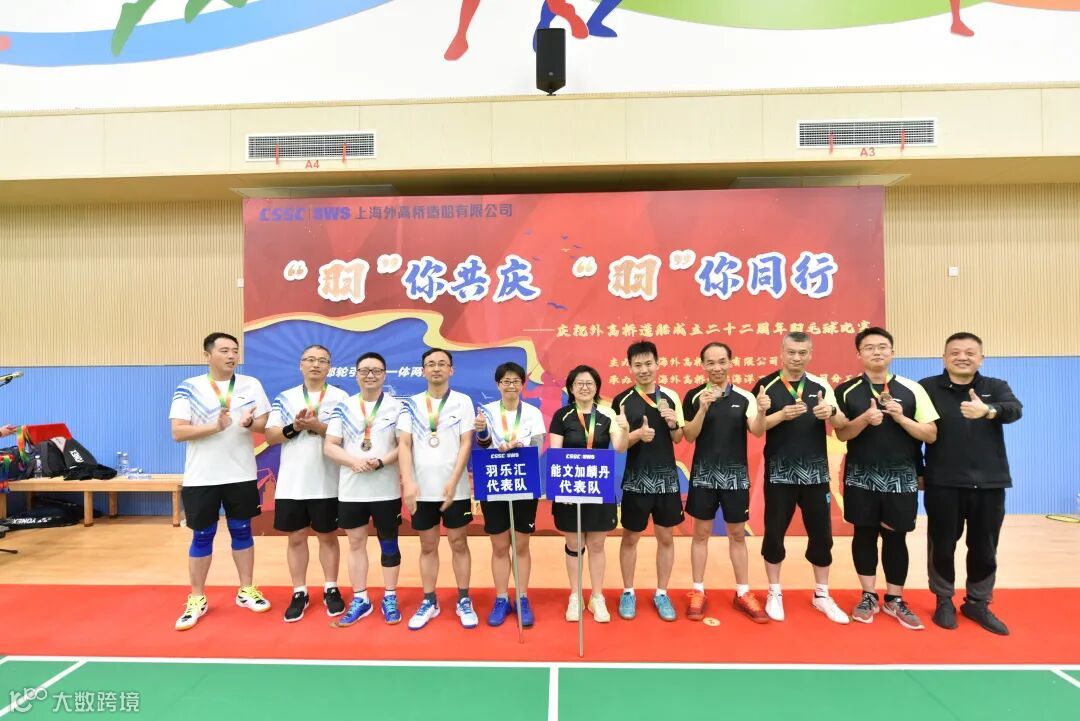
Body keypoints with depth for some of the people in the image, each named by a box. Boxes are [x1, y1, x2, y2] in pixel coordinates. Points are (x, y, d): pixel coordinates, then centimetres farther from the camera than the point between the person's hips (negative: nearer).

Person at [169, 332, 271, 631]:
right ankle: (197, 599, 22)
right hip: (202, 478, -1)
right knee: (202, 537, 8)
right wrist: (215, 427, -24)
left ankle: (246, 590, 26)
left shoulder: (252, 385, 2)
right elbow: (178, 432, -10)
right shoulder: (188, 388, -4)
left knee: (242, 531, 12)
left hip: (242, 475, 2)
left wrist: (250, 423, -20)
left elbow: (266, 424, 2)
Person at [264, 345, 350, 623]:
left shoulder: (341, 398, -1)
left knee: (328, 537, 10)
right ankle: (299, 593, 22)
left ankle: (331, 589, 24)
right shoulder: (284, 398, 7)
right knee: (296, 538, 10)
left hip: (327, 484, -2)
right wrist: (294, 427, -15)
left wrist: (318, 426, -21)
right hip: (291, 483, 2)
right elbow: (270, 436, 3)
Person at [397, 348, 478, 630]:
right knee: (428, 546, 12)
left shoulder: (462, 402, 0)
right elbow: (404, 445, -1)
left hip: (455, 489, -1)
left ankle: (464, 601, 20)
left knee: (459, 544, 7)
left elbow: (466, 444, -5)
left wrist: (453, 482, -13)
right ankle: (429, 602, 24)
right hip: (421, 489, 2)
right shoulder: (412, 404, 4)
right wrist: (408, 482, -13)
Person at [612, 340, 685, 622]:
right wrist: (638, 434, -25)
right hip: (636, 479, -2)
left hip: (667, 477, 2)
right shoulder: (622, 400, -6)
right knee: (631, 537, 9)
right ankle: (628, 593, 25)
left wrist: (673, 423, -14)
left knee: (665, 537, 11)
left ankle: (661, 594, 26)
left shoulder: (671, 397, 2)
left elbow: (679, 438, 7)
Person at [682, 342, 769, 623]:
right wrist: (703, 407, -24)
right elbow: (689, 436, -9)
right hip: (703, 473, -1)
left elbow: (758, 432, -10)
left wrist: (762, 412, -30)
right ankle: (698, 592, 19)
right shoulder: (694, 396, -3)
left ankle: (743, 593, 23)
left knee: (737, 534, 11)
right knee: (701, 533, 8)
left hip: (736, 474, 1)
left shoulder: (744, 397, -1)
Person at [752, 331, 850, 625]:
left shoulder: (821, 385, 4)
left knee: (821, 534, 9)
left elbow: (842, 424, 1)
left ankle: (821, 594, 27)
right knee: (774, 533, 6)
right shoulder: (766, 386, -4)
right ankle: (774, 593, 23)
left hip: (815, 472, 3)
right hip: (779, 472, -2)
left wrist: (831, 412, -21)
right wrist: (782, 415, -26)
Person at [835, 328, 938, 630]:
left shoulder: (911, 389, 0)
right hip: (861, 476, 0)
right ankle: (869, 596, 23)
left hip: (901, 477, 0)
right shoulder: (846, 390, -1)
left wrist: (901, 418, -16)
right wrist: (865, 418, -20)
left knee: (896, 537, 8)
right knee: (864, 535, 9)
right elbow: (842, 434, -3)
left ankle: (895, 600, 24)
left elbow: (931, 434, -1)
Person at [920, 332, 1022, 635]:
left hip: (989, 483, 2)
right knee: (942, 545, 8)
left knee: (984, 548, 12)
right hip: (943, 484, -2)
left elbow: (1015, 410, -19)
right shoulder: (928, 388, -2)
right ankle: (944, 601, 26)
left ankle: (978, 603, 31)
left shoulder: (996, 387, 3)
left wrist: (988, 411, -41)